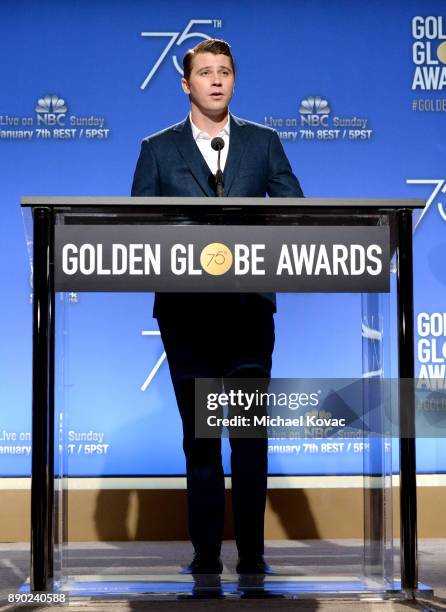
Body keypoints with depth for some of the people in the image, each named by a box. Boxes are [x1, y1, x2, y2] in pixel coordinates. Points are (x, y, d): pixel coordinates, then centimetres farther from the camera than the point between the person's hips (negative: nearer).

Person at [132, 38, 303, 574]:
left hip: (249, 308, 0)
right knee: (198, 436, 7)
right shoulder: (158, 149, 7)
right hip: (186, 309, 0)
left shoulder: (263, 142, 9)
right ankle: (205, 554, 17)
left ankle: (252, 555, 13)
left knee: (251, 434, 2)